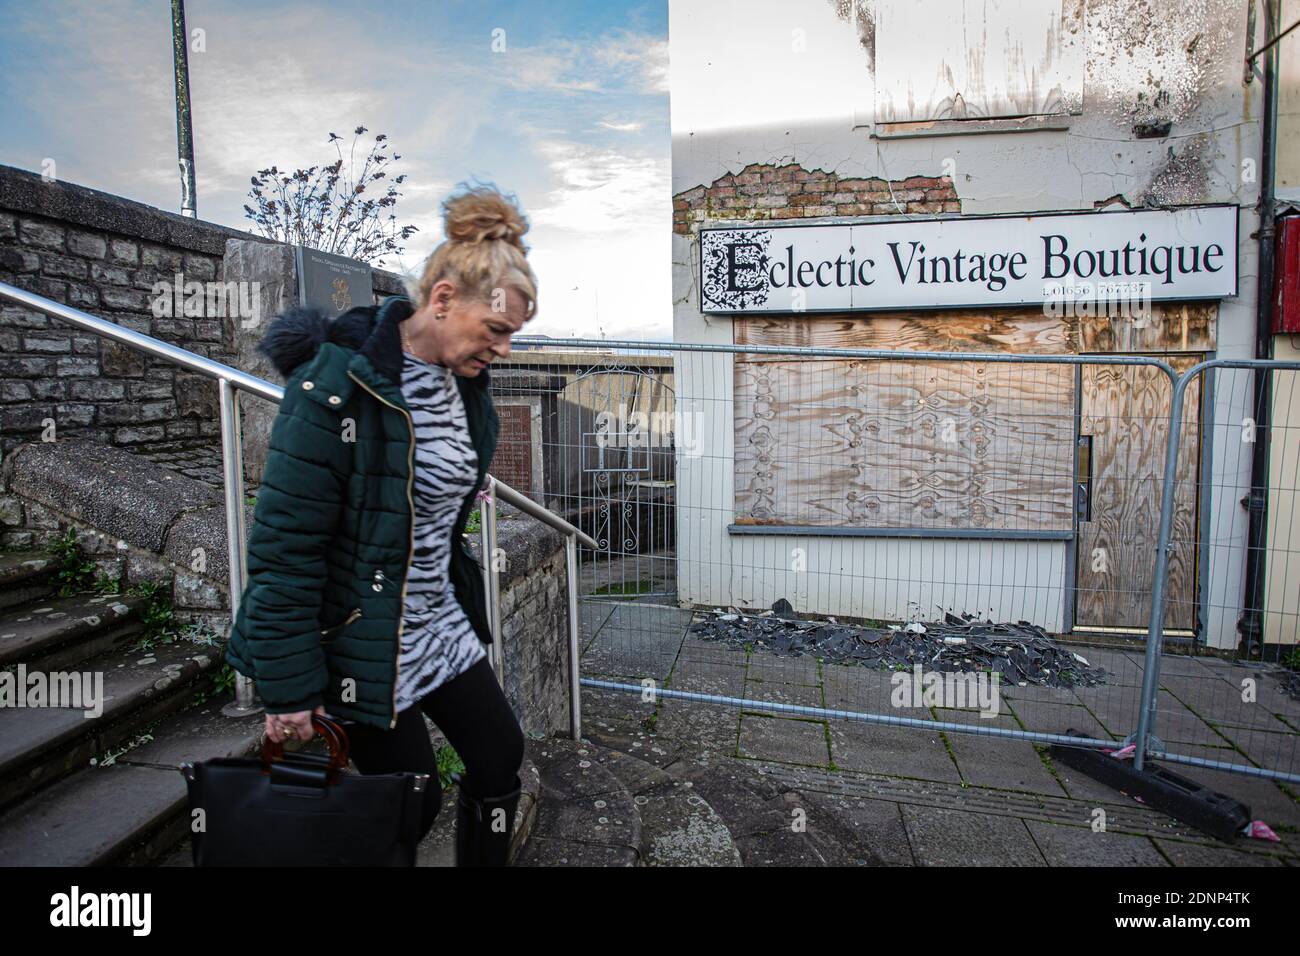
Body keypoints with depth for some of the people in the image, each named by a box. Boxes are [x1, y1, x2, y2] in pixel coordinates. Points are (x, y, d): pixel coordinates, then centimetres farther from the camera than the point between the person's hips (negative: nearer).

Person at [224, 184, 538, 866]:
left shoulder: (461, 380, 2)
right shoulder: (334, 386, -23)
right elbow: (283, 547, -21)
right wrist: (288, 689, -17)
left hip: (441, 621, 8)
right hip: (361, 637, -7)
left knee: (501, 758, 13)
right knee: (414, 802, 6)